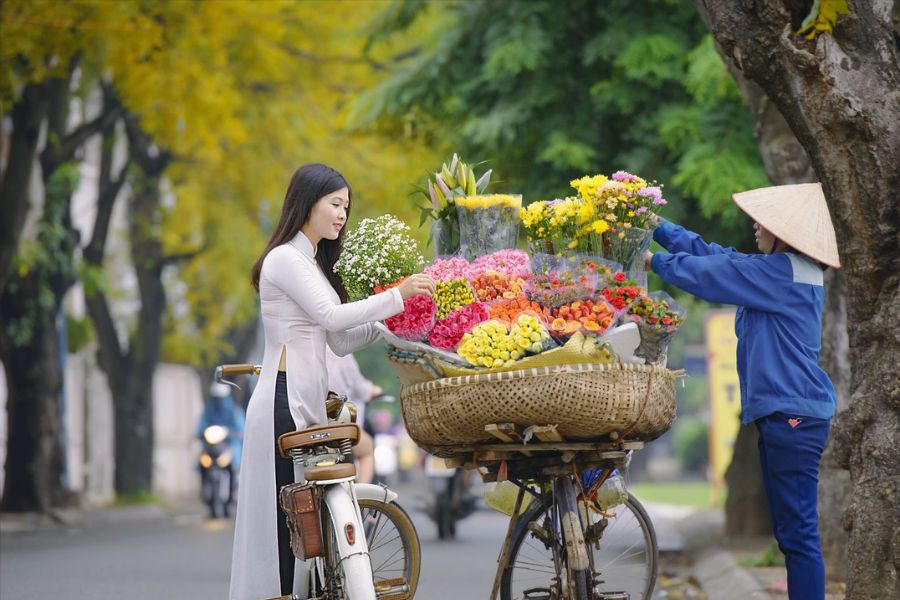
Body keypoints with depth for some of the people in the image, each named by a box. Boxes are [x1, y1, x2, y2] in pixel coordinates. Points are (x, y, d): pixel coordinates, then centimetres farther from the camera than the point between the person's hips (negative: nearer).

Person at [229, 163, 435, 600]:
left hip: (306, 401, 9)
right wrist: (396, 296, -16)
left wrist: (388, 323, 5)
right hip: (284, 402, -9)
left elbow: (340, 342, 17)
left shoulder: (314, 262, 22)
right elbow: (332, 316, -17)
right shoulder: (285, 258, -6)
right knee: (282, 515, -11)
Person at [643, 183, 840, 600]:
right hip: (783, 412, 11)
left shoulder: (782, 272, -12)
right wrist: (657, 228, 24)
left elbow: (705, 272, -8)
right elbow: (715, 255, 23)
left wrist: (654, 261, 8)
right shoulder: (784, 271, 17)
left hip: (791, 415, -11)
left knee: (797, 531, -11)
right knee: (790, 530, 12)